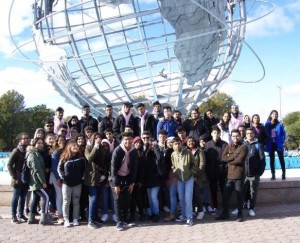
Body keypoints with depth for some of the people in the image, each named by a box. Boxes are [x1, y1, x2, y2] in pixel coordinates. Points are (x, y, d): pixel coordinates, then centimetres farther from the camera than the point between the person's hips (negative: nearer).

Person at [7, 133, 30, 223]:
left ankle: (21, 214, 21)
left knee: (23, 197, 11)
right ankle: (14, 216, 9)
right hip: (18, 178, -4)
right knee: (16, 197, 2)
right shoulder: (17, 151, -7)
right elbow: (9, 164, -8)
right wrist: (14, 177, -13)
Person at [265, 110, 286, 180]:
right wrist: (266, 143, -5)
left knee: (281, 159, 2)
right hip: (271, 144, 1)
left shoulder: (280, 124, 0)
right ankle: (273, 175, 9)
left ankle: (283, 174, 9)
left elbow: (283, 134, 1)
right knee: (272, 160, 4)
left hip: (278, 144, -1)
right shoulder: (267, 124, 2)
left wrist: (282, 141, -12)